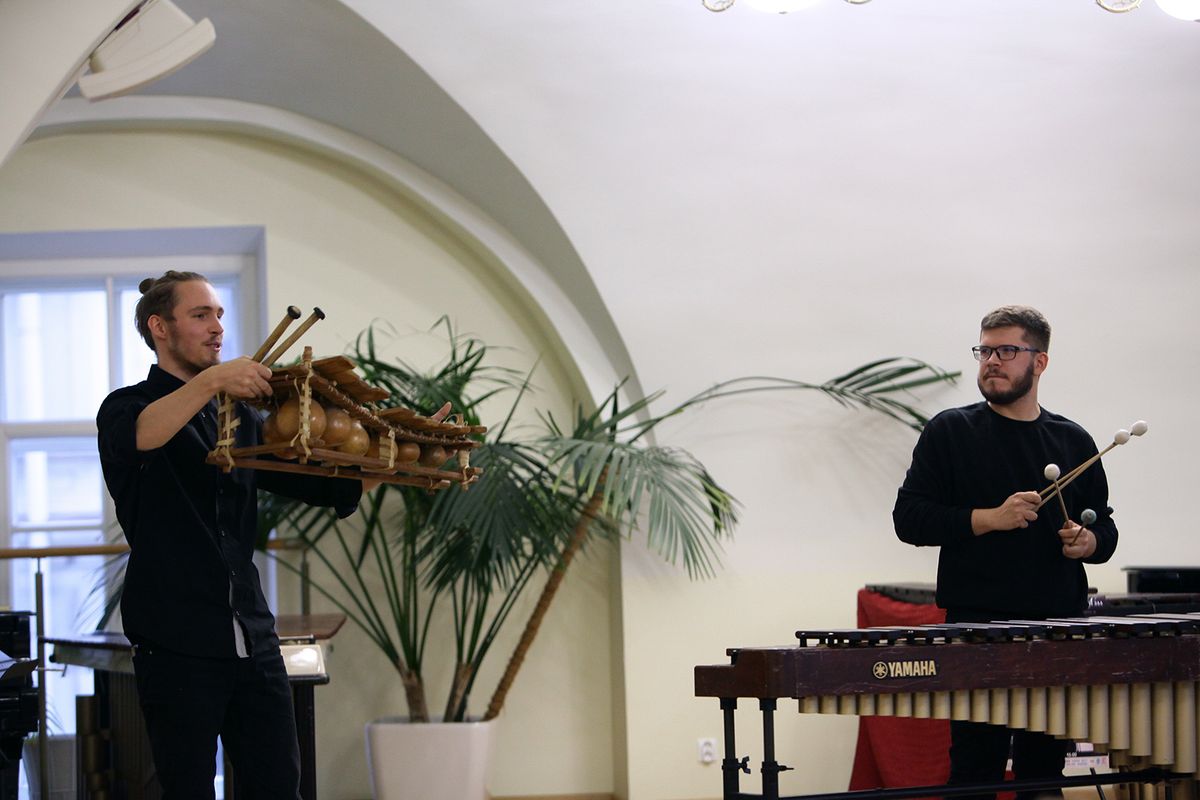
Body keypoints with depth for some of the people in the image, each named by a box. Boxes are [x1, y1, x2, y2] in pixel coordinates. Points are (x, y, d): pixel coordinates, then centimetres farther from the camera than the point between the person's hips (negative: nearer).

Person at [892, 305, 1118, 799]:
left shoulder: (1073, 442, 13)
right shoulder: (950, 432, 3)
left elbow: (1104, 527, 20)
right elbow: (910, 518, -3)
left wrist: (1088, 541, -3)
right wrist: (989, 518, -14)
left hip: (1060, 630, 3)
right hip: (979, 628, -3)